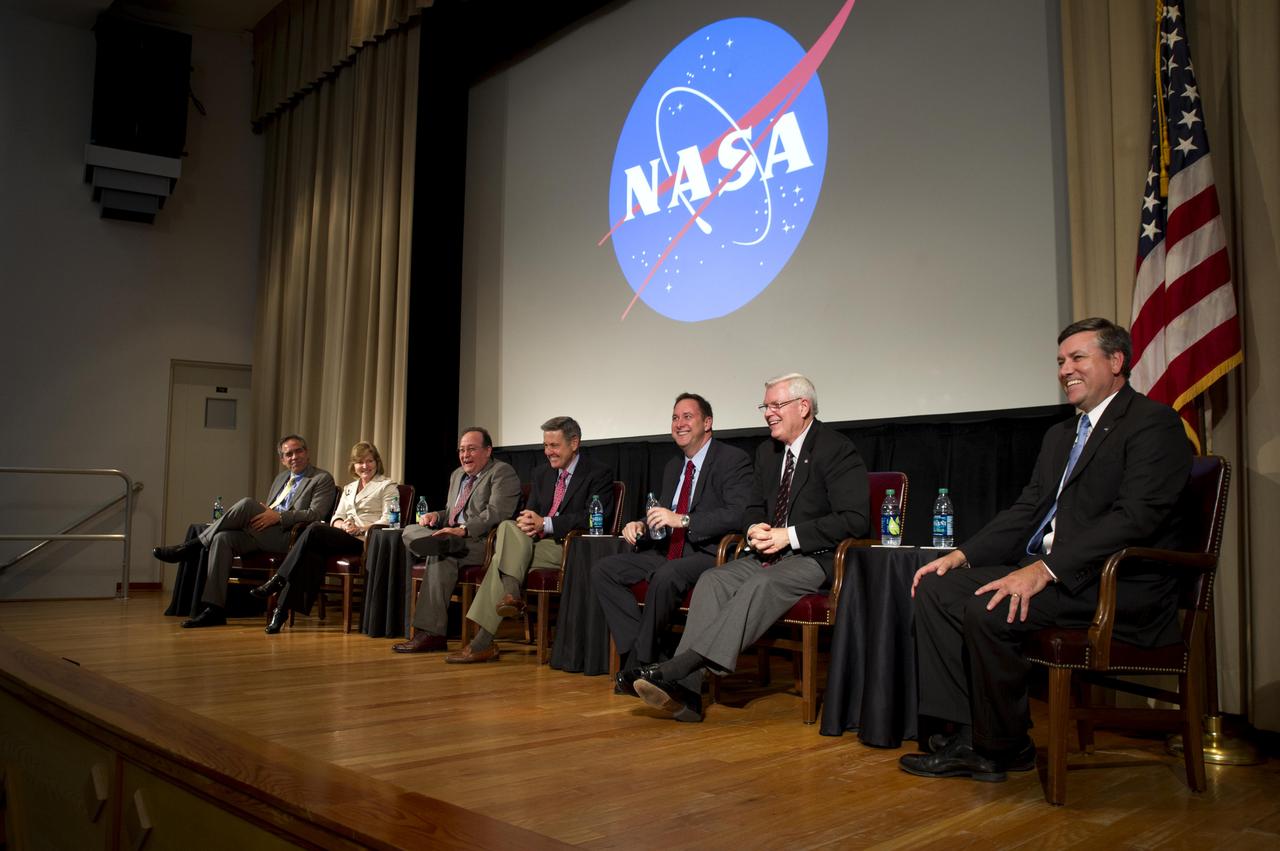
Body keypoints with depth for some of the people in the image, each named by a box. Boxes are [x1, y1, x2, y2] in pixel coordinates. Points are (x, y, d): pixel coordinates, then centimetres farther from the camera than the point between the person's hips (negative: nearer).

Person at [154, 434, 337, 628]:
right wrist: (264, 515, 3)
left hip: (290, 536, -7)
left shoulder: (323, 479, 4)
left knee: (248, 504, -26)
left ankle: (193, 546, -13)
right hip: (261, 534, 7)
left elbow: (316, 514, -9)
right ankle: (215, 610, -20)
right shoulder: (281, 478, 28)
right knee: (223, 538, -19)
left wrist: (279, 516, -17)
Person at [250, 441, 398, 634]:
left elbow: (388, 521, -3)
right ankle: (282, 610, -33)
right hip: (343, 538, 5)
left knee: (315, 529, -28)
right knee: (313, 554, -30)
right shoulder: (349, 488, 30)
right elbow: (336, 517, 18)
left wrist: (361, 528, -17)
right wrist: (342, 525, -6)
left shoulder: (387, 486, 10)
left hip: (365, 541, -5)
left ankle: (277, 580, -24)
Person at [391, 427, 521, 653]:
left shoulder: (502, 473, -3)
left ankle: (430, 633, -29)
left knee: (441, 554, -33)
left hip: (484, 542, -8)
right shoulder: (457, 475, 25)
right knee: (410, 532, -11)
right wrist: (438, 516, 7)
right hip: (453, 537, 9)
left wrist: (463, 530, -29)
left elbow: (497, 513, -18)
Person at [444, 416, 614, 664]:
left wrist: (545, 523, -17)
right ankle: (511, 595, -33)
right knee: (508, 526, -25)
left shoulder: (599, 475, 0)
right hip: (537, 544, 6)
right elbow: (531, 511, 19)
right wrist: (527, 522, -9)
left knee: (505, 556, -25)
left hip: (570, 548, -6)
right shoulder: (542, 474, 22)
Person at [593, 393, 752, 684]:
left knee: (666, 576, -36)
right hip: (667, 551, 8)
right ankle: (653, 654, -11)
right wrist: (640, 527, 0)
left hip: (709, 554, -8)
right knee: (602, 570, -6)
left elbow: (741, 513, -20)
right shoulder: (673, 467, 20)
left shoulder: (734, 460, -6)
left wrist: (682, 520, -27)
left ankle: (639, 665, -16)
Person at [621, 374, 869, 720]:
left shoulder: (837, 450, -7)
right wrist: (755, 529, -1)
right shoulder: (767, 451, 16)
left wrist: (790, 535, -19)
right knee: (712, 580, -20)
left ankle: (676, 668, -41)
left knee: (760, 585, -34)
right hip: (770, 552, 7)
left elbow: (854, 521, -14)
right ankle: (685, 690, -30)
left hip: (817, 557, -7)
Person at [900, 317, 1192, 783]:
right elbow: (1026, 511, 18)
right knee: (937, 589, -6)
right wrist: (961, 555, 3)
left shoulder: (1153, 423, -7)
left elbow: (1136, 516, -20)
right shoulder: (1060, 435, 21)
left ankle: (1005, 747, -6)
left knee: (986, 610, -29)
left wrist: (1045, 568, -28)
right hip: (1044, 570, 9)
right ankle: (968, 739, -5)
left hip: (1117, 586, -9)